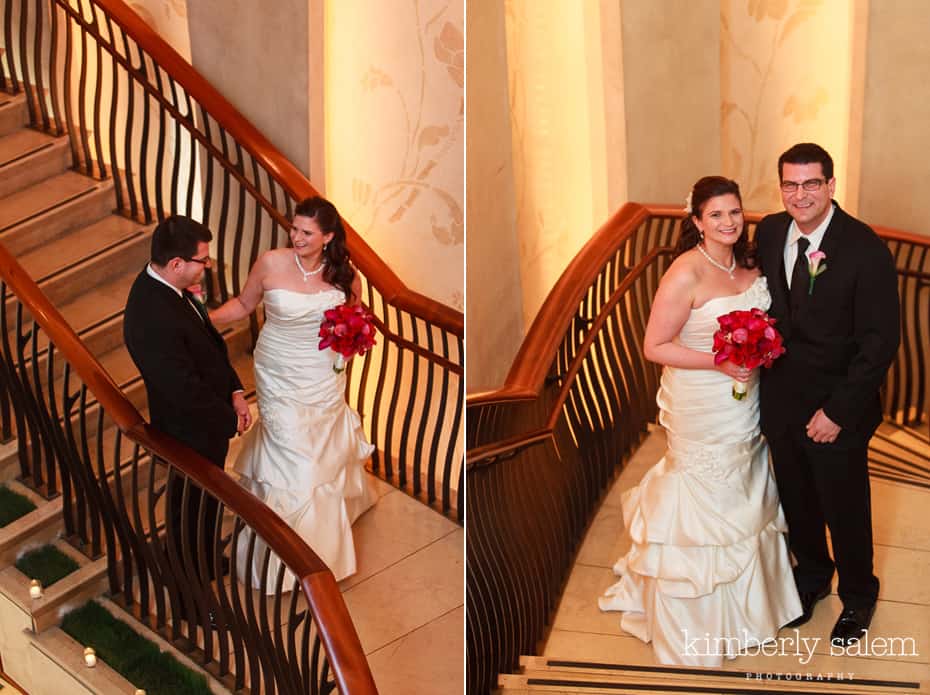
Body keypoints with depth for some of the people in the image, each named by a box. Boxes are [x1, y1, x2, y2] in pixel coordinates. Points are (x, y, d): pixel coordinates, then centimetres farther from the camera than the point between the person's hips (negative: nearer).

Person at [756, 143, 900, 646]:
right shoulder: (769, 232, -4)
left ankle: (857, 595, 39)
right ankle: (812, 574, 49)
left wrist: (838, 411, -18)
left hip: (837, 407, -4)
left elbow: (880, 341, -18)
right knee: (796, 501, 22)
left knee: (844, 510, 13)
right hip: (780, 398, 5)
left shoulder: (866, 250, -21)